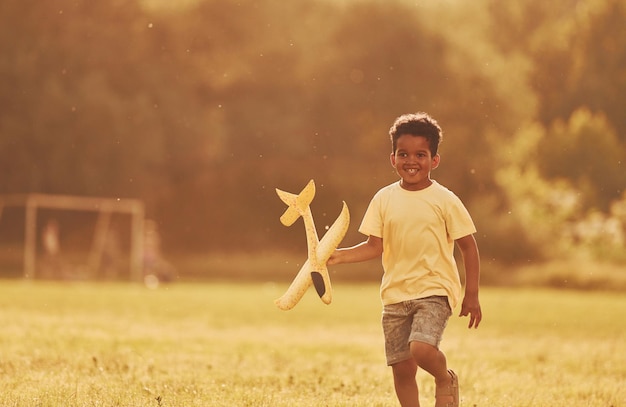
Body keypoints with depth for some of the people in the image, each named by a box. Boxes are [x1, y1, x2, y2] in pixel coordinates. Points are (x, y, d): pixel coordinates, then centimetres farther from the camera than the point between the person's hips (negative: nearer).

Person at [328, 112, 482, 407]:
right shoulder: (384, 199, 3)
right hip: (395, 294, 4)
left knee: (421, 349, -25)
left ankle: (446, 381, 8)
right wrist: (339, 256, -11)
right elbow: (375, 247, 4)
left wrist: (471, 295, -2)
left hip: (434, 291, -4)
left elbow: (468, 247, -1)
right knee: (402, 368, 5)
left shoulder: (444, 200, -6)